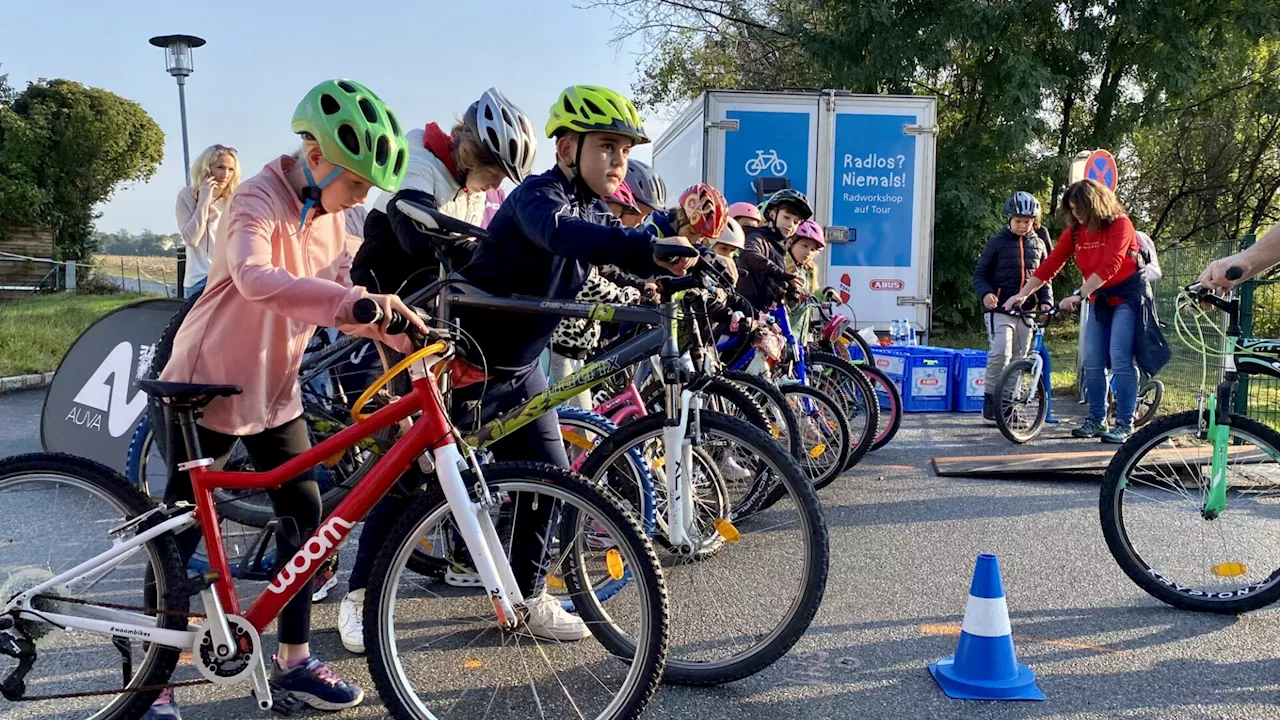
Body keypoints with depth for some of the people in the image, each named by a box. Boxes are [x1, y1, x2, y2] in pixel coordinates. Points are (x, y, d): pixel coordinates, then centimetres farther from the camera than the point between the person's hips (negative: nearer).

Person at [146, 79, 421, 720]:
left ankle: (294, 658, 19)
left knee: (304, 513, 5)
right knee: (184, 526, 2)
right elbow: (253, 277, -43)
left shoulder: (328, 214, 2)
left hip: (274, 389, 7)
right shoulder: (260, 200, -23)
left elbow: (334, 301, 4)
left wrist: (389, 331, -15)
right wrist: (355, 298, -55)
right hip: (208, 384, -7)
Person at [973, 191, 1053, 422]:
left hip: (1026, 310, 4)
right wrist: (985, 293, -20)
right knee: (1000, 353, -20)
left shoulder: (1038, 245, 12)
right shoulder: (997, 242, 0)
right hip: (999, 309, -4)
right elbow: (980, 273, 0)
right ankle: (990, 399, -6)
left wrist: (1046, 301, 0)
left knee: (1019, 359, 7)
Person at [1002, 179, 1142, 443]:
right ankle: (1096, 419, 12)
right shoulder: (1075, 231, 1)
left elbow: (1109, 266, -27)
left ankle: (1125, 423, -4)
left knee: (1120, 360, -11)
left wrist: (1077, 295, -34)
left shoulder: (1119, 224, -16)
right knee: (1092, 362, 1)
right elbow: (1050, 264, -3)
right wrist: (1023, 294, -12)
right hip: (1099, 300, 6)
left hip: (1126, 297, -6)